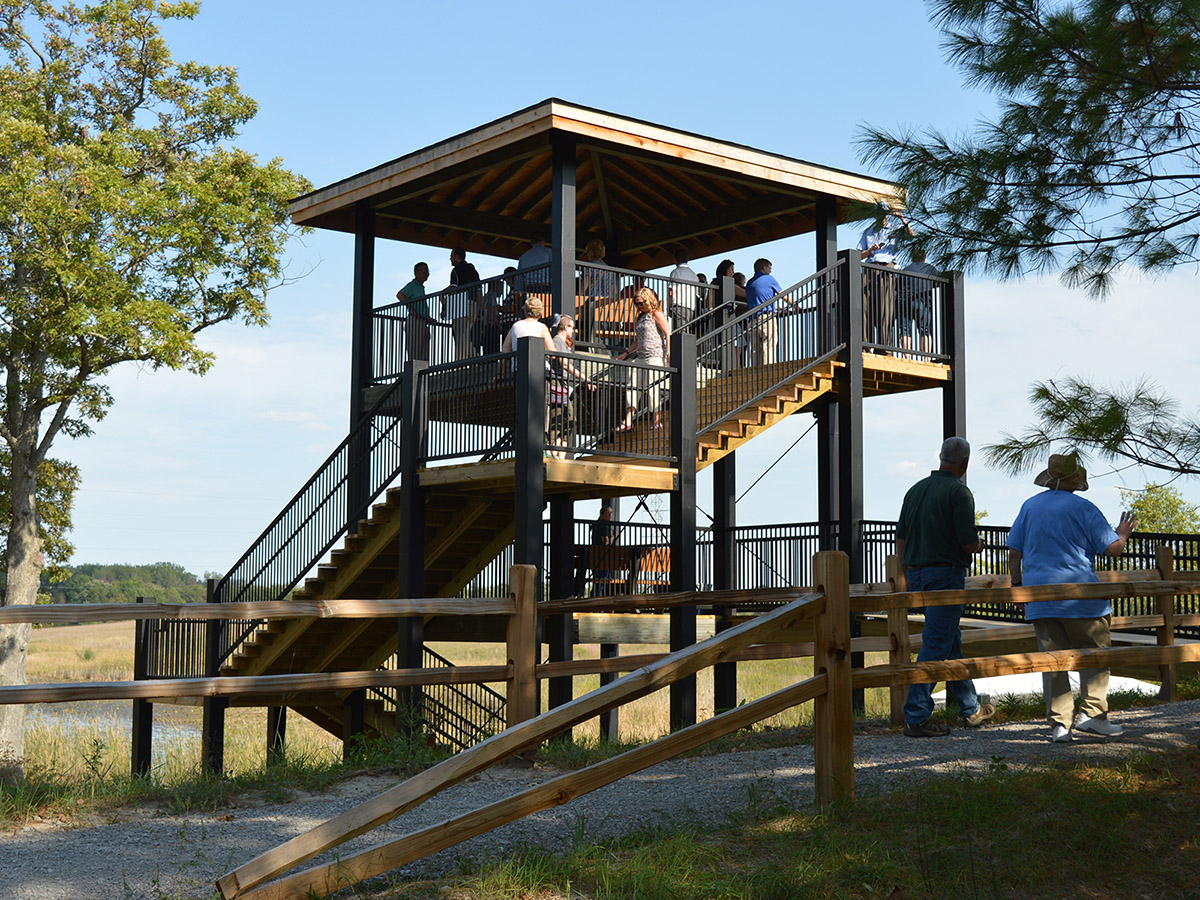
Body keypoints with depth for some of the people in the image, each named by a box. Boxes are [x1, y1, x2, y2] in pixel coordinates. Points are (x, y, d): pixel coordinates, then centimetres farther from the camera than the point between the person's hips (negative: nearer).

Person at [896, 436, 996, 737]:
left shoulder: (915, 490, 11)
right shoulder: (958, 492, -11)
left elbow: (900, 539, 12)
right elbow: (968, 543, -16)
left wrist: (907, 579, 19)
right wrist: (978, 543, 8)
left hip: (917, 575, 8)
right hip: (946, 575, -8)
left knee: (951, 644, 17)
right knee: (935, 647, -6)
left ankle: (970, 709, 28)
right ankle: (916, 718, -7)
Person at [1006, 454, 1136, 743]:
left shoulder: (1029, 506, 10)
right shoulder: (1083, 508, -4)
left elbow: (1014, 551, 11)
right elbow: (1113, 548, -5)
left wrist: (1017, 583, 21)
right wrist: (1123, 534, 16)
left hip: (1039, 597, 4)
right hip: (1079, 597, -4)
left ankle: (1059, 724, 2)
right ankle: (1092, 712, 1)